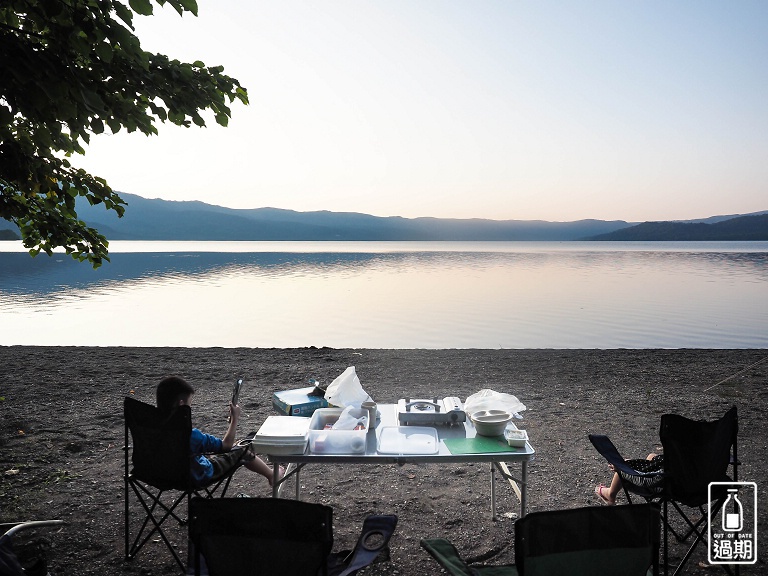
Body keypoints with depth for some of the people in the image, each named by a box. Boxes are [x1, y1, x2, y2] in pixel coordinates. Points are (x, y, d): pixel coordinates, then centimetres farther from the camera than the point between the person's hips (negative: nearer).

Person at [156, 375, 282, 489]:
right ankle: (271, 474, 34)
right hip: (198, 478, -7)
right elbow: (226, 445, -23)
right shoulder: (190, 434, -37)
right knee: (243, 451, 10)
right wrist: (235, 419, -11)